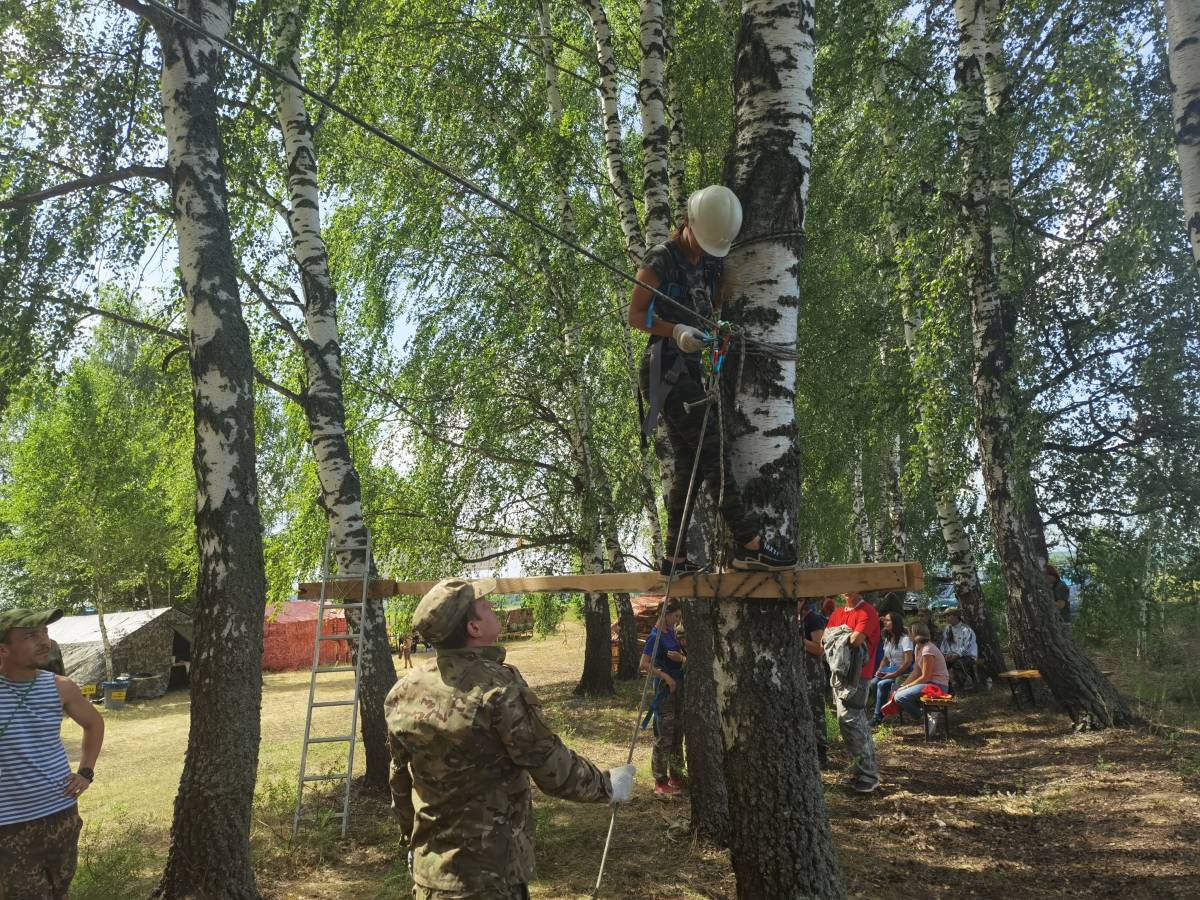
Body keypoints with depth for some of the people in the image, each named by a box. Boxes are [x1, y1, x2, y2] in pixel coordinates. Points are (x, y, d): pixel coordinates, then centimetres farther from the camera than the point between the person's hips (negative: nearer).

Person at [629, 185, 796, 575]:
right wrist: (676, 331, -23)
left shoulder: (709, 262, 15)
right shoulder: (661, 259, -7)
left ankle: (675, 557, 12)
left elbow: (715, 307, 25)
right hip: (666, 366, -9)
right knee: (712, 451, -15)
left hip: (689, 368, 9)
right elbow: (635, 315, -8)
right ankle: (749, 544, -17)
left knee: (688, 463, 7)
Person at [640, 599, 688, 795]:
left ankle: (676, 776, 26)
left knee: (678, 732, 15)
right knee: (664, 735, -4)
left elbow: (685, 660, 16)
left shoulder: (672, 633, 9)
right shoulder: (656, 636, -14)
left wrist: (681, 658, -6)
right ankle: (660, 782, 4)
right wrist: (665, 676, -21)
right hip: (664, 686, -8)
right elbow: (643, 664, -20)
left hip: (678, 685, 8)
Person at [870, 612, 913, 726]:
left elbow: (908, 661, -18)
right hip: (890, 670, 7)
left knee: (882, 684, -26)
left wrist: (894, 674, -20)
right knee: (873, 683, -18)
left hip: (903, 672, -7)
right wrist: (879, 670, 1)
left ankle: (878, 717, -15)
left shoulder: (905, 639, -13)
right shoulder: (887, 639, 13)